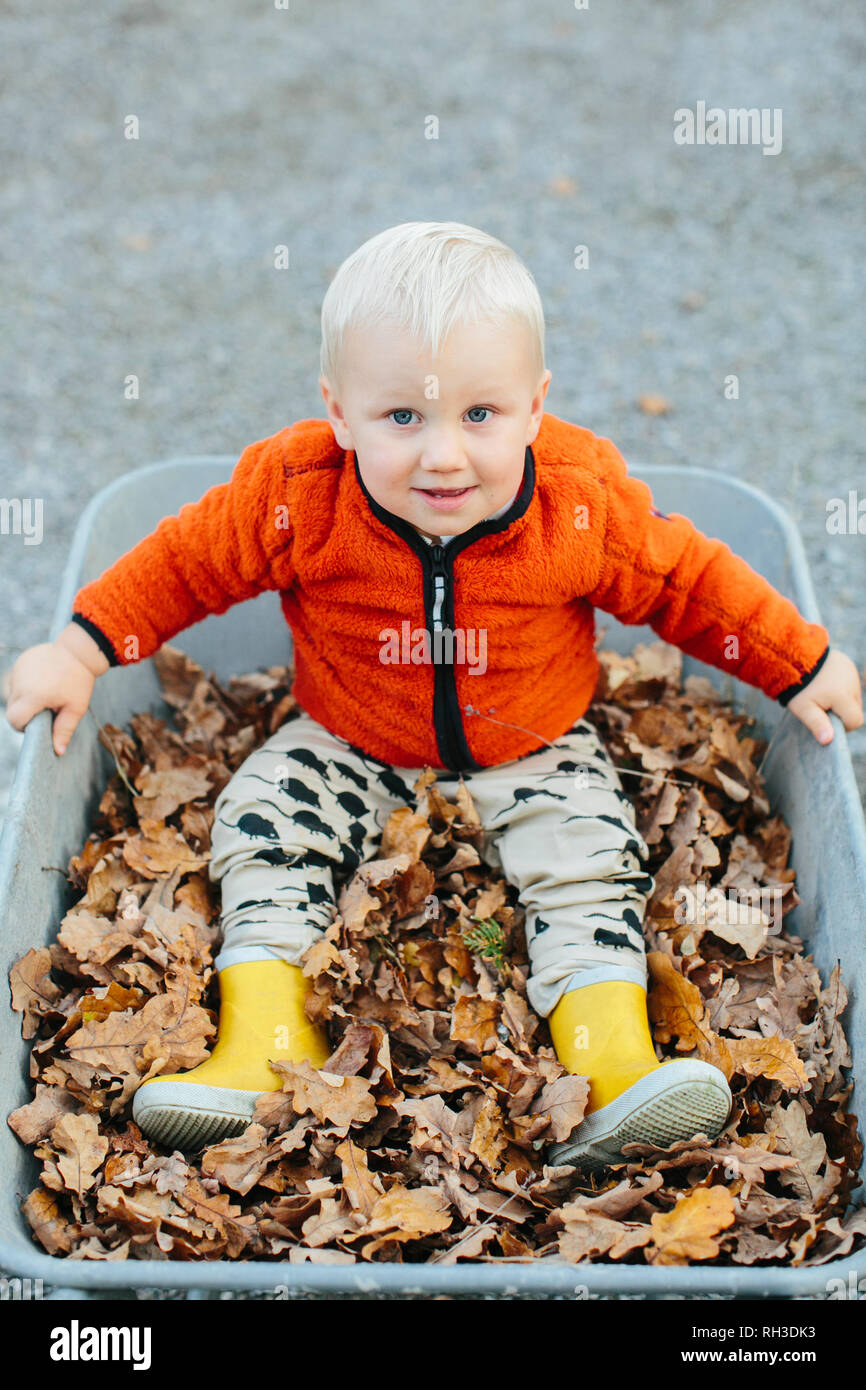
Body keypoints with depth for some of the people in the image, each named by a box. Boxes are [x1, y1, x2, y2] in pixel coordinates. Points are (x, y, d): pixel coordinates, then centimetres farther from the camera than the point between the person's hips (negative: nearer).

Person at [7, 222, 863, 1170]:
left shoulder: (584, 506, -21)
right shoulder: (297, 499, -22)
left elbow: (686, 579, -7)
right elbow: (186, 559, -9)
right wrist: (79, 652, -11)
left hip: (533, 749, 0)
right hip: (349, 748, 1)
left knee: (590, 855, -18)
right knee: (262, 825, -14)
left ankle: (613, 1071, -17)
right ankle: (262, 1047, -10)